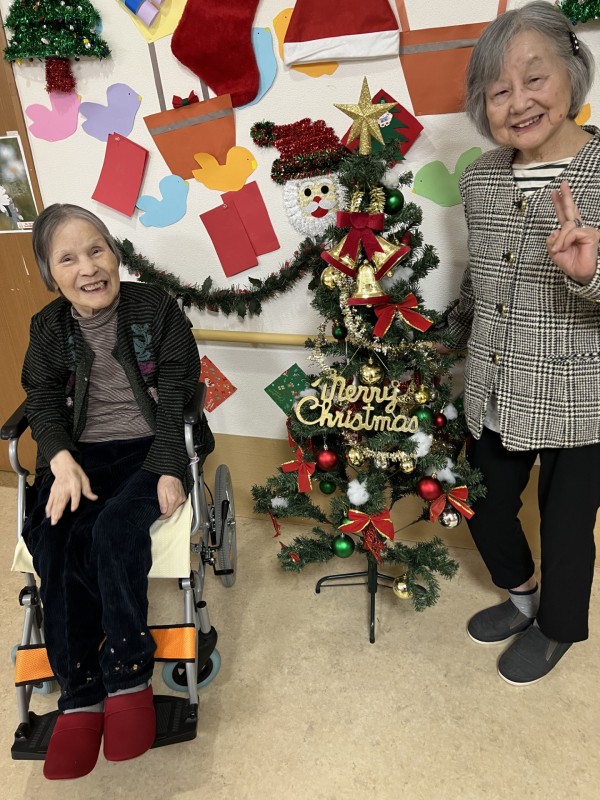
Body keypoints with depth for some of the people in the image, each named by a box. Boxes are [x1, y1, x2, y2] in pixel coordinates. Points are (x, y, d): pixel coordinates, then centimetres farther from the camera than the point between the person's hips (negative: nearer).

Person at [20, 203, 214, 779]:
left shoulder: (156, 308, -1)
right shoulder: (48, 328, 9)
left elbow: (177, 396, -5)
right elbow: (43, 404, 5)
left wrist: (168, 468, -18)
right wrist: (64, 462, -16)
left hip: (150, 448, -3)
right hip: (81, 455, 3)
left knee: (115, 529, -31)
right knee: (56, 544, -24)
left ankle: (127, 678, -15)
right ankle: (80, 697, -12)